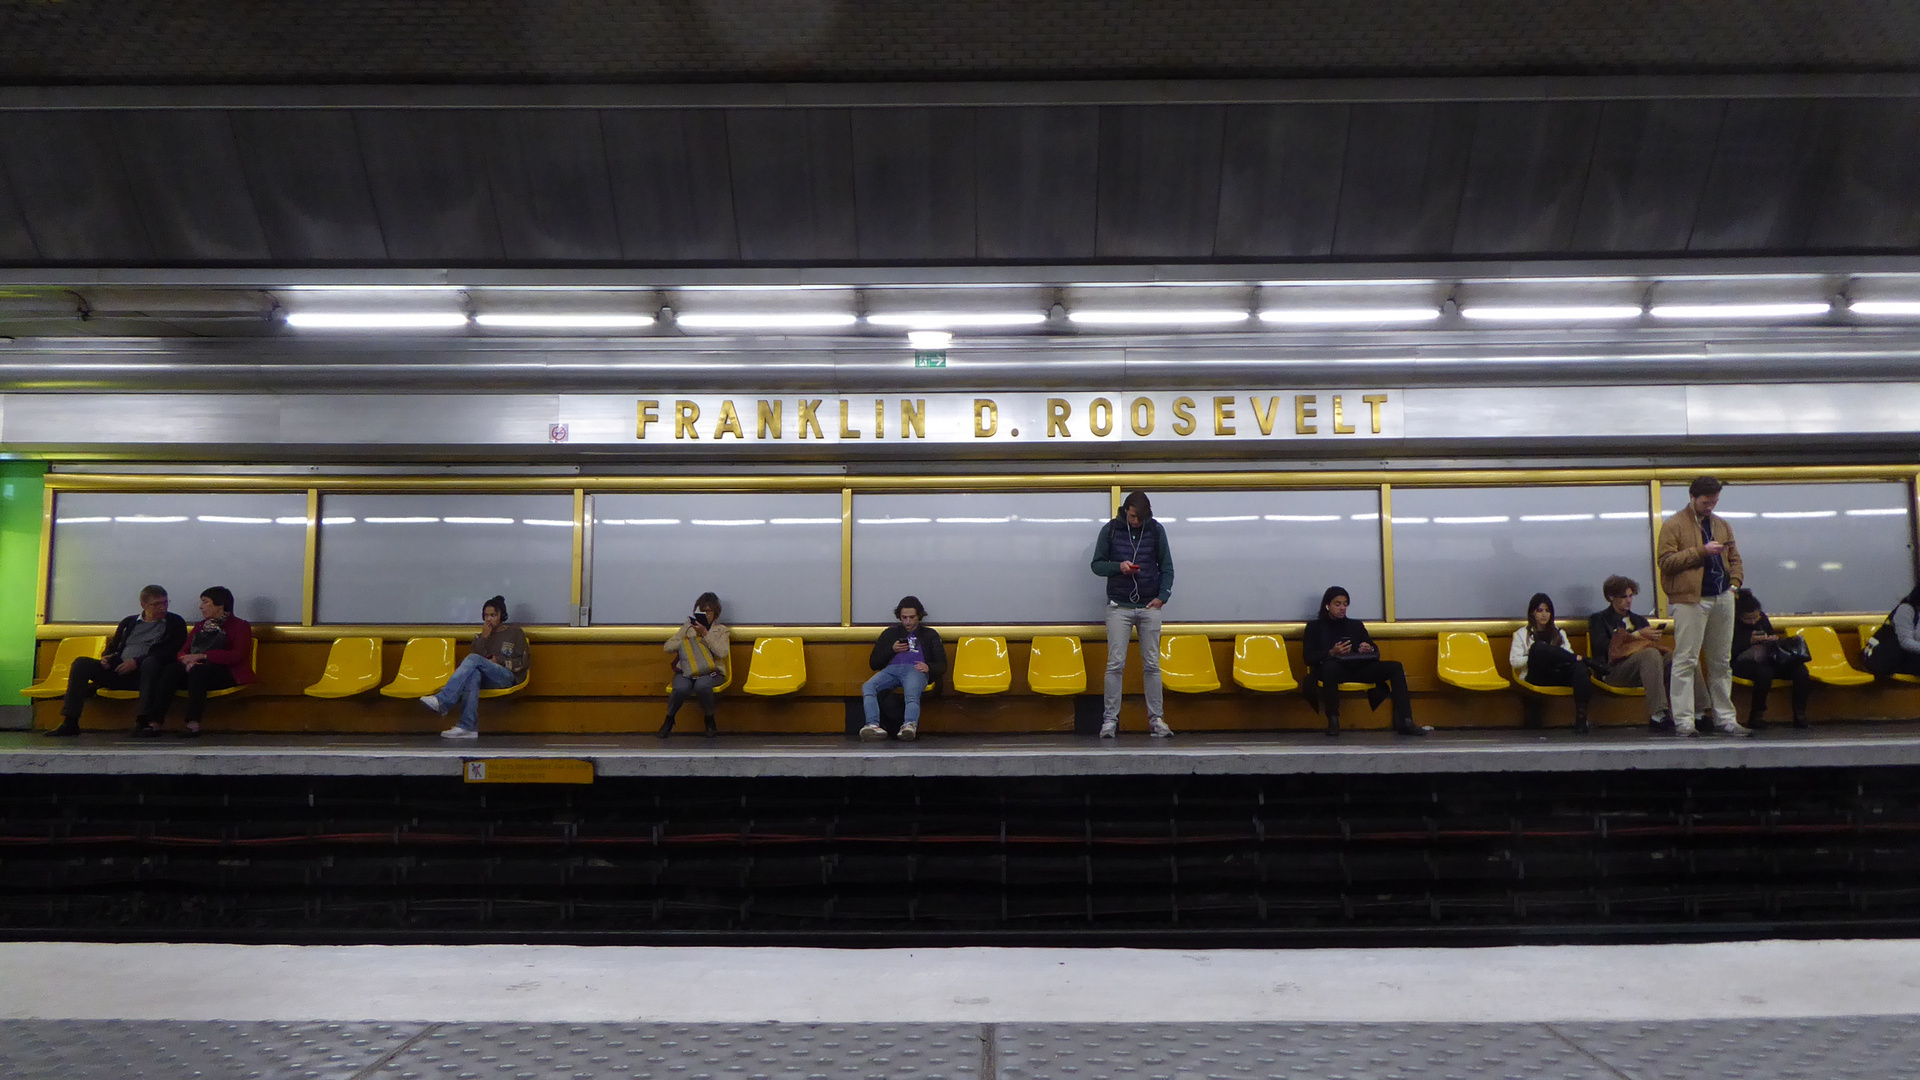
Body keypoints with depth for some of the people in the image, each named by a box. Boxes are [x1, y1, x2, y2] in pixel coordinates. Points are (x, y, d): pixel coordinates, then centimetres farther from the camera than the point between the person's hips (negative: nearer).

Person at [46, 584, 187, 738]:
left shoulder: (175, 623, 10)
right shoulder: (129, 622, 24)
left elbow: (170, 652, -4)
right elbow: (112, 646, 25)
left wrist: (137, 662, -15)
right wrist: (105, 657, 0)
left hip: (143, 673, -5)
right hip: (118, 671, 5)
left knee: (151, 662, -38)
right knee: (81, 663, -15)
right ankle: (70, 722, -20)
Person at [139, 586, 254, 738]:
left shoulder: (240, 626, 7)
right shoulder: (200, 626, 26)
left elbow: (238, 655, -9)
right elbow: (183, 651, 14)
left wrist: (202, 656, -16)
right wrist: (188, 661, -12)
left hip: (227, 673, -5)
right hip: (196, 671, 5)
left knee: (198, 671, -36)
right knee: (170, 670, -25)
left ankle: (193, 724, -44)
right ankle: (155, 723, -35)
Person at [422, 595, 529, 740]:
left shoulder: (515, 633, 14)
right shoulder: (481, 636, 25)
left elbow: (522, 663, 6)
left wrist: (498, 660, -3)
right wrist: (483, 638, 0)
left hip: (508, 677, -3)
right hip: (486, 680, 3)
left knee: (474, 660, -30)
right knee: (473, 674, -37)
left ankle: (442, 701, -43)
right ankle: (468, 727, -49)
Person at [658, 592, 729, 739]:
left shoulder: (721, 629, 12)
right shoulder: (689, 626, 18)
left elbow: (722, 652, -7)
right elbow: (667, 646, 9)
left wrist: (705, 634, -10)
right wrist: (690, 639, -3)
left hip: (710, 671, -1)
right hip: (686, 670, 1)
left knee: (701, 685, -39)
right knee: (681, 688, -35)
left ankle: (710, 720, -12)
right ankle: (669, 719, -5)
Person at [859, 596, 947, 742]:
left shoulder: (929, 634, 28)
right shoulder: (890, 633, 32)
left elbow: (942, 665, 17)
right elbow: (873, 663, 25)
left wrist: (928, 667, -7)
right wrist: (892, 650, 7)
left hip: (915, 670, -2)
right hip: (891, 669, 2)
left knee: (912, 694, -40)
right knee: (867, 688, -33)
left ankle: (910, 725, -65)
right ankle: (873, 725, -53)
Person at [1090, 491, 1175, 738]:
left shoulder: (1156, 530, 5)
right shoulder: (1110, 530, 2)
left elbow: (1167, 567, 9)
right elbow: (1097, 565, 5)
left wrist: (1163, 596, -4)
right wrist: (1118, 566, -14)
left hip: (1149, 607, 1)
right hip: (1119, 607, -1)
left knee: (1152, 665, 3)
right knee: (1115, 665, -5)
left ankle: (1156, 719, 9)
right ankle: (1110, 720, 1)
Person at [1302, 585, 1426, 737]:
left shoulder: (1356, 625, 26)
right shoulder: (1315, 627, 14)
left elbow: (1376, 653, 20)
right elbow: (1309, 658, 0)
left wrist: (1369, 650, -6)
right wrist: (1331, 653, -17)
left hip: (1358, 668, 5)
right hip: (1334, 669, -4)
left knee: (1395, 667, -17)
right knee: (1330, 666, -42)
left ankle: (1404, 722, -26)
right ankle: (1333, 721, -32)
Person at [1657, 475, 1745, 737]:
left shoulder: (1722, 525, 18)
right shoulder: (1673, 525, -3)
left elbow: (1734, 558, 24)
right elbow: (1665, 560, -12)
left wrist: (1735, 581, 7)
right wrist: (1702, 551, -17)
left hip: (1722, 599, 7)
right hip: (1690, 600, -6)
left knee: (1721, 661, 11)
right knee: (1686, 660, -7)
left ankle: (1725, 717, 18)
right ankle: (1683, 720, -5)